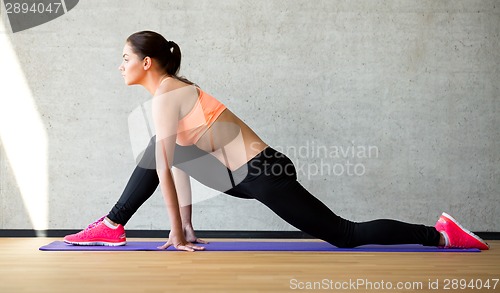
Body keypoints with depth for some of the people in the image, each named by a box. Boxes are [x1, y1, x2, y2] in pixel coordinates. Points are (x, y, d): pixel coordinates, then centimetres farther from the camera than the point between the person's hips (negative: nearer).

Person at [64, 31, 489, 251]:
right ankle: (112, 227, 17)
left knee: (346, 235, -4)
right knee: (158, 149, 12)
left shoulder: (165, 97, -15)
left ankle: (440, 235, 4)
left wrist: (179, 236, -10)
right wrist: (186, 226, 16)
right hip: (250, 173, 9)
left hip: (261, 175, -9)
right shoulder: (175, 89, 14)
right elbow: (174, 163, 16)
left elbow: (165, 170, -16)